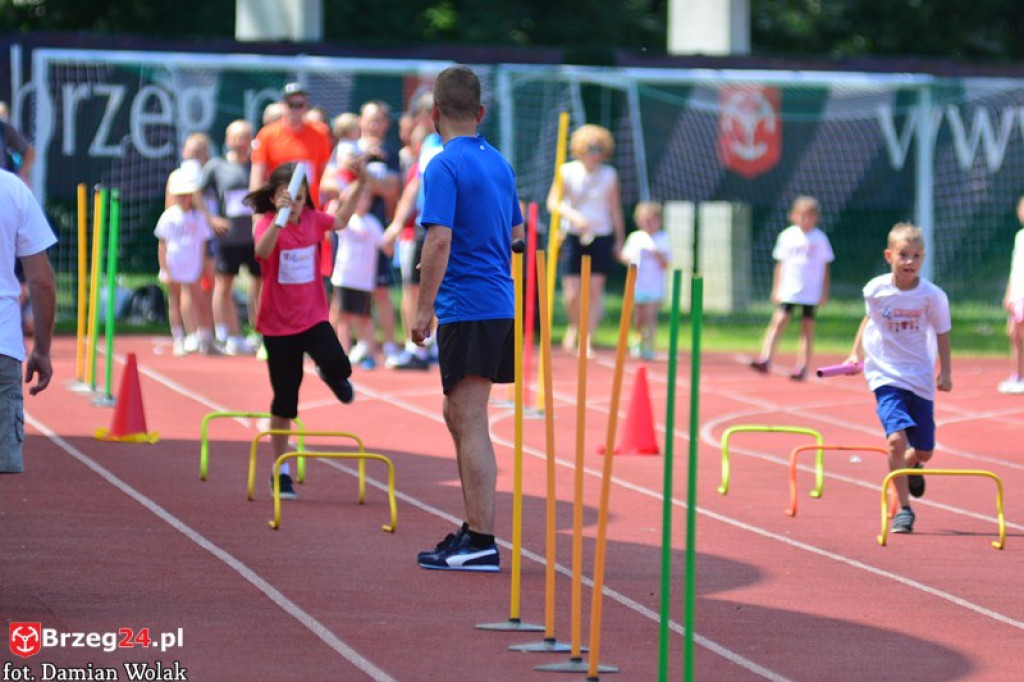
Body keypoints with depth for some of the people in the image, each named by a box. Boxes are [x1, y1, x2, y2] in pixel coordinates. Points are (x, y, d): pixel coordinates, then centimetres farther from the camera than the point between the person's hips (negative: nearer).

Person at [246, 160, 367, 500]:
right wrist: (280, 216, -49)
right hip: (278, 325, -3)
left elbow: (340, 220, 21)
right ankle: (281, 471, 16)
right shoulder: (267, 223, -14)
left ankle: (330, 375, 15)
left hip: (313, 317, 3)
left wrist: (359, 185, 13)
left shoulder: (312, 219, 0)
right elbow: (262, 251, -36)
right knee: (285, 401, 2)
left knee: (339, 366, -24)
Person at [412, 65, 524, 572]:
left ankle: (481, 544, -7)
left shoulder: (444, 167, -12)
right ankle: (474, 529, 21)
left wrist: (424, 308, -16)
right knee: (459, 417, 17)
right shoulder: (499, 163, 14)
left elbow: (439, 241, -20)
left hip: (466, 308, -9)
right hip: (501, 306, 9)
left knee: (471, 423, -7)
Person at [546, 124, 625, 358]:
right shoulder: (567, 171, -2)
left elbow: (615, 209, 10)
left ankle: (587, 339, 1)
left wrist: (619, 239, 10)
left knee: (595, 289, -5)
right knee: (571, 294, -5)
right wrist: (573, 216, -22)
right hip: (573, 236, -1)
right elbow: (553, 203, -5)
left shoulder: (609, 175, 3)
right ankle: (574, 325, 26)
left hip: (601, 237, 1)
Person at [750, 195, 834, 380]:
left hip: (812, 293, 0)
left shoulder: (820, 239, 1)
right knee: (779, 321, -12)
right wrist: (776, 289, 6)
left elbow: (826, 267, 7)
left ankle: (802, 367, 6)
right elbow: (780, 264, 9)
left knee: (807, 327, 1)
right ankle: (765, 359, -17)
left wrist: (824, 293, 5)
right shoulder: (787, 236, 3)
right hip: (788, 291, 0)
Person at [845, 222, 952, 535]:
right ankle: (904, 509, -10)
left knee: (923, 450, 9)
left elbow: (942, 333, 1)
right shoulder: (875, 290, -8)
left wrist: (945, 371, -5)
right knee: (897, 438, -20)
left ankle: (910, 466, 48)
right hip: (886, 374, -1)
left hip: (920, 378, 1)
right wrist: (856, 353, 15)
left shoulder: (932, 296, -11)